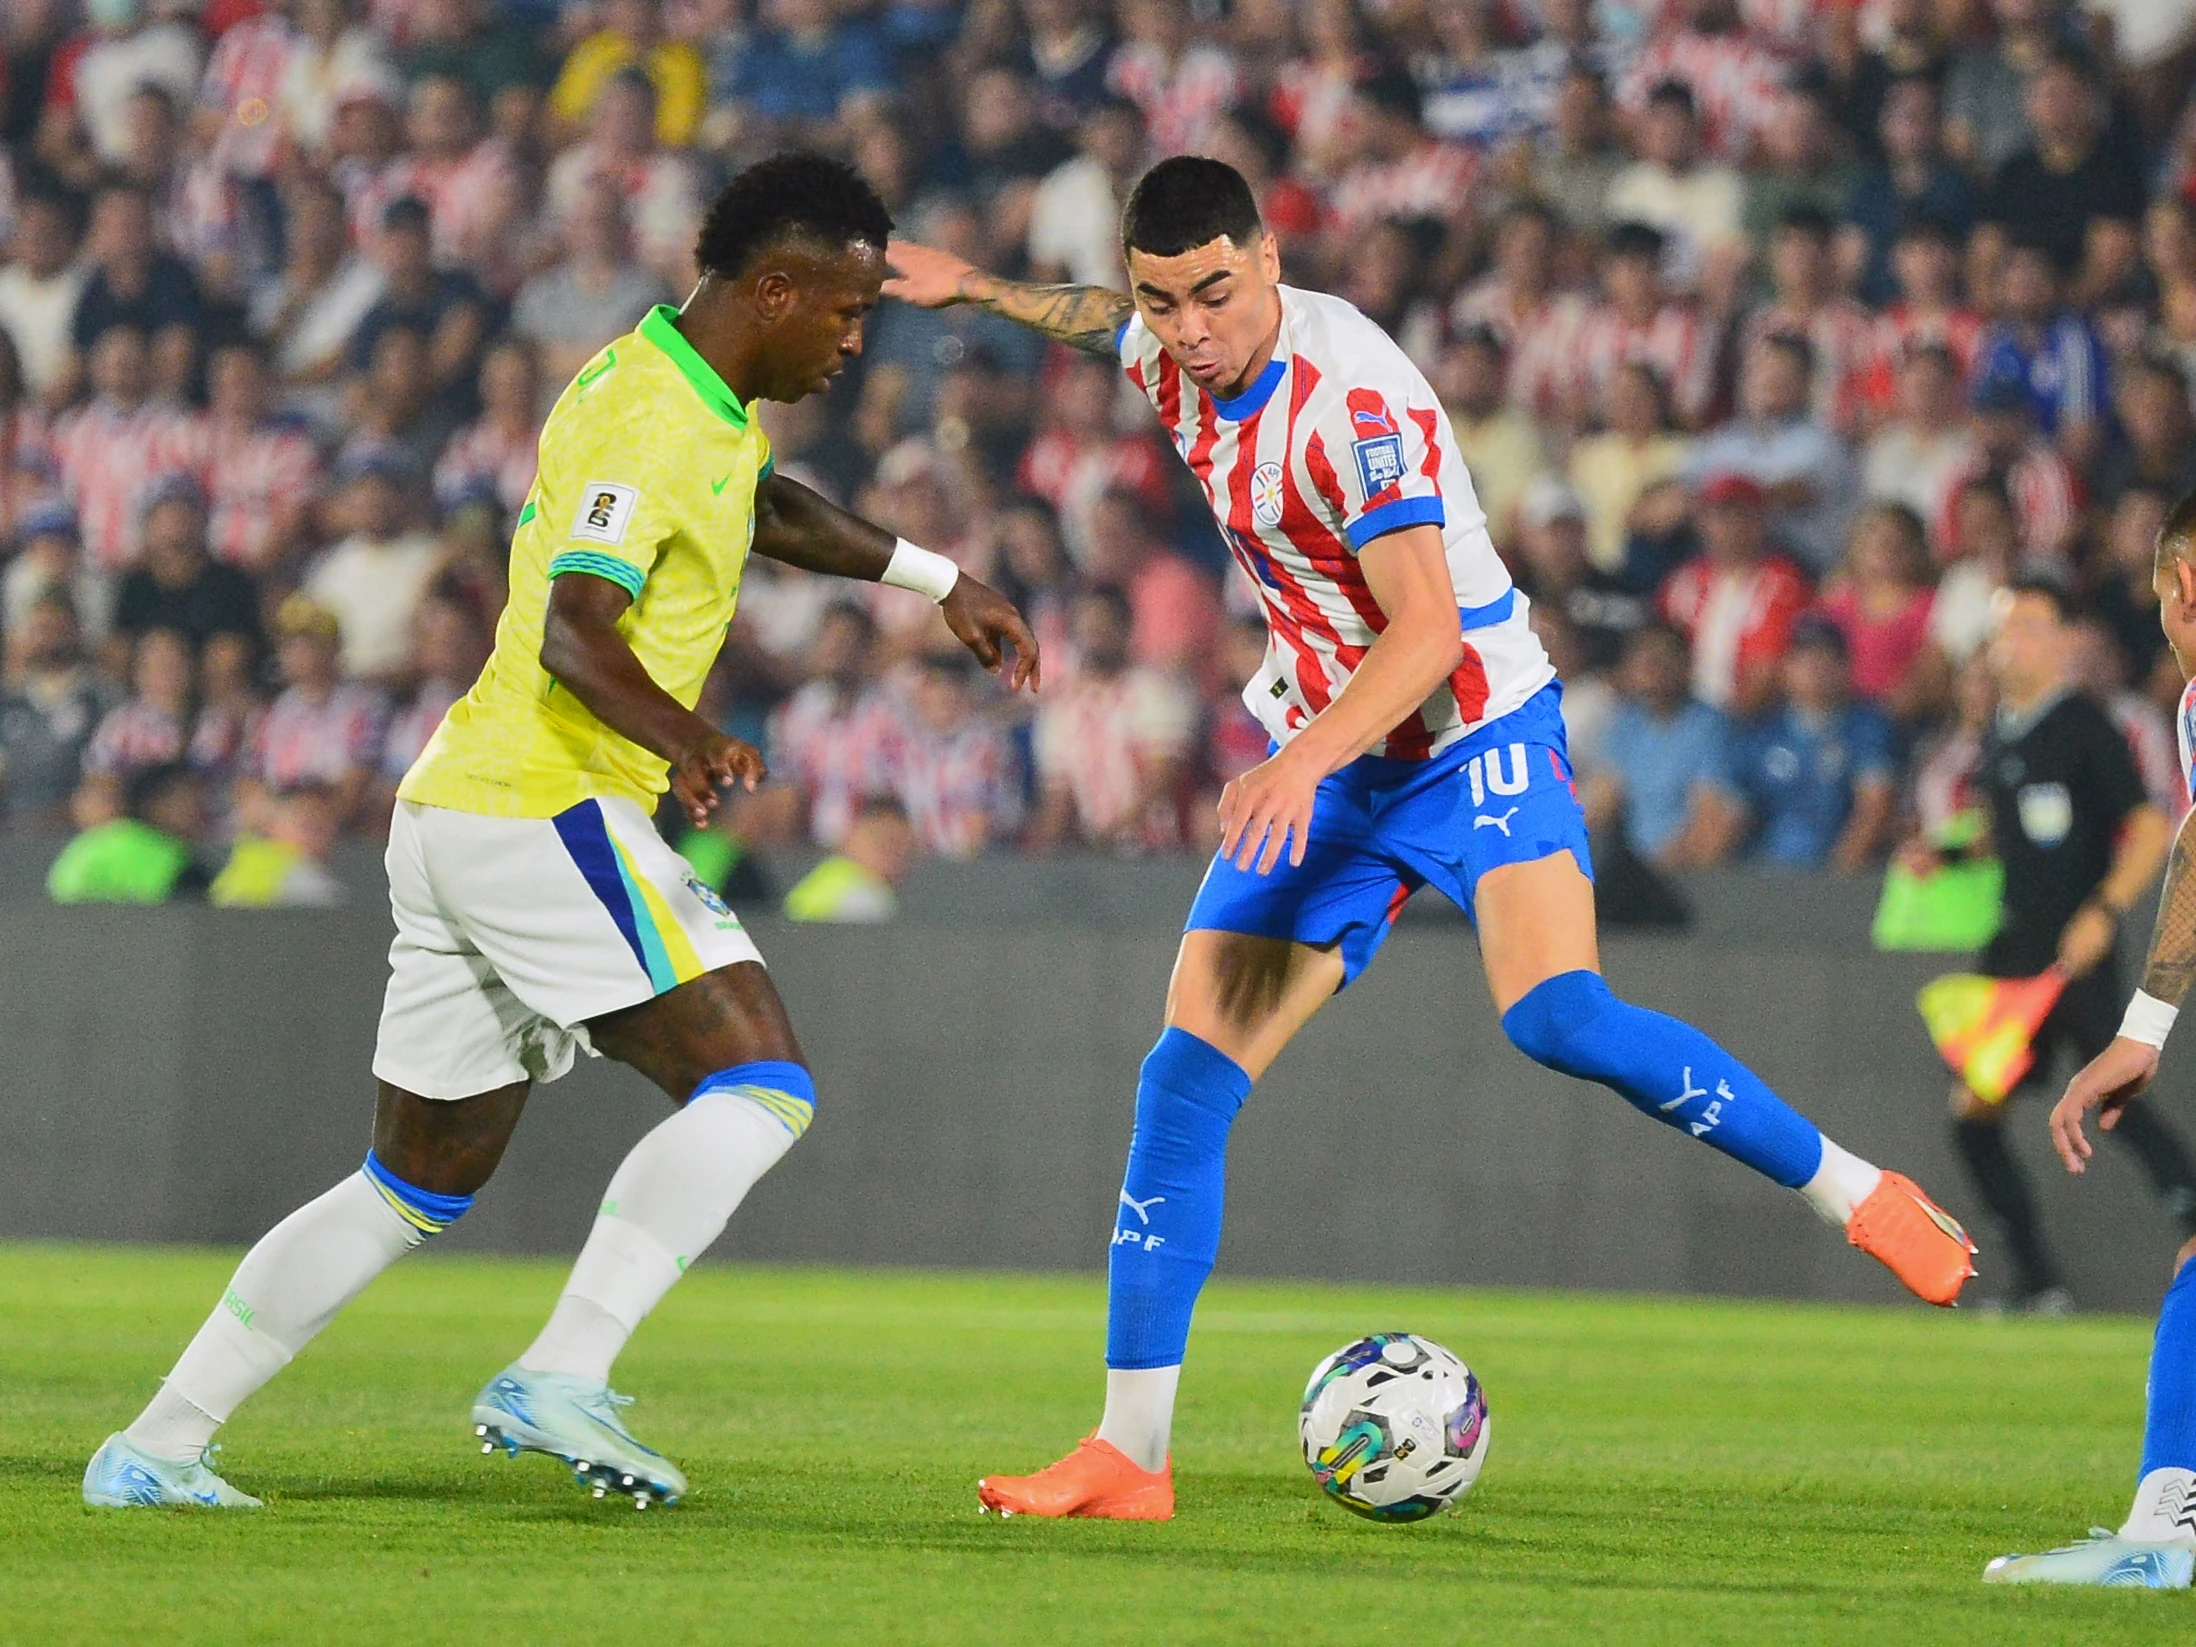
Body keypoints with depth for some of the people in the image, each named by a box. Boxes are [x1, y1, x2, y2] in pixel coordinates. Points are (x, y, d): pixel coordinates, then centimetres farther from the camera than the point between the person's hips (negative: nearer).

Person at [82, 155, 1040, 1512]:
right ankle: (563, 1377, -25)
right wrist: (683, 736, -46)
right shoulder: (652, 420, -16)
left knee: (417, 1190, 14)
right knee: (759, 1085, -15)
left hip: (459, 815, 10)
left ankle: (157, 1449, 15)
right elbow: (573, 632, -29)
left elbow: (769, 509, 38)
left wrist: (938, 580, 34)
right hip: (543, 816, -10)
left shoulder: (703, 402, 16)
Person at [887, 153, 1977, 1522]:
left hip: (1473, 736, -7)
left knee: (1559, 1019, -30)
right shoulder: (1168, 353, -1)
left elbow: (1427, 628, -28)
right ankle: (1130, 1454, -2)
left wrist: (1304, 762, -39)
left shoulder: (1353, 399, -24)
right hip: (1317, 767, 7)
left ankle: (1857, 1193, -11)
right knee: (1185, 1081, -5)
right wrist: (975, 289, 26)